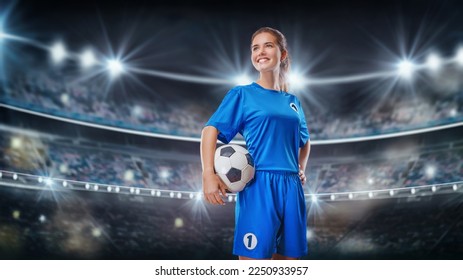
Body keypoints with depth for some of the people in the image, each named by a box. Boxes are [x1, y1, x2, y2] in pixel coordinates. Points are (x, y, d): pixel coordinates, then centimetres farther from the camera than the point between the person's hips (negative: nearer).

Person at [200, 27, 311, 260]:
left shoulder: (292, 101, 17)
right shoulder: (242, 94, 3)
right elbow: (211, 129, -6)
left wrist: (301, 169, 15)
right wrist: (209, 174, -19)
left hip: (291, 187, 6)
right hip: (258, 185, -5)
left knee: (288, 261, 10)